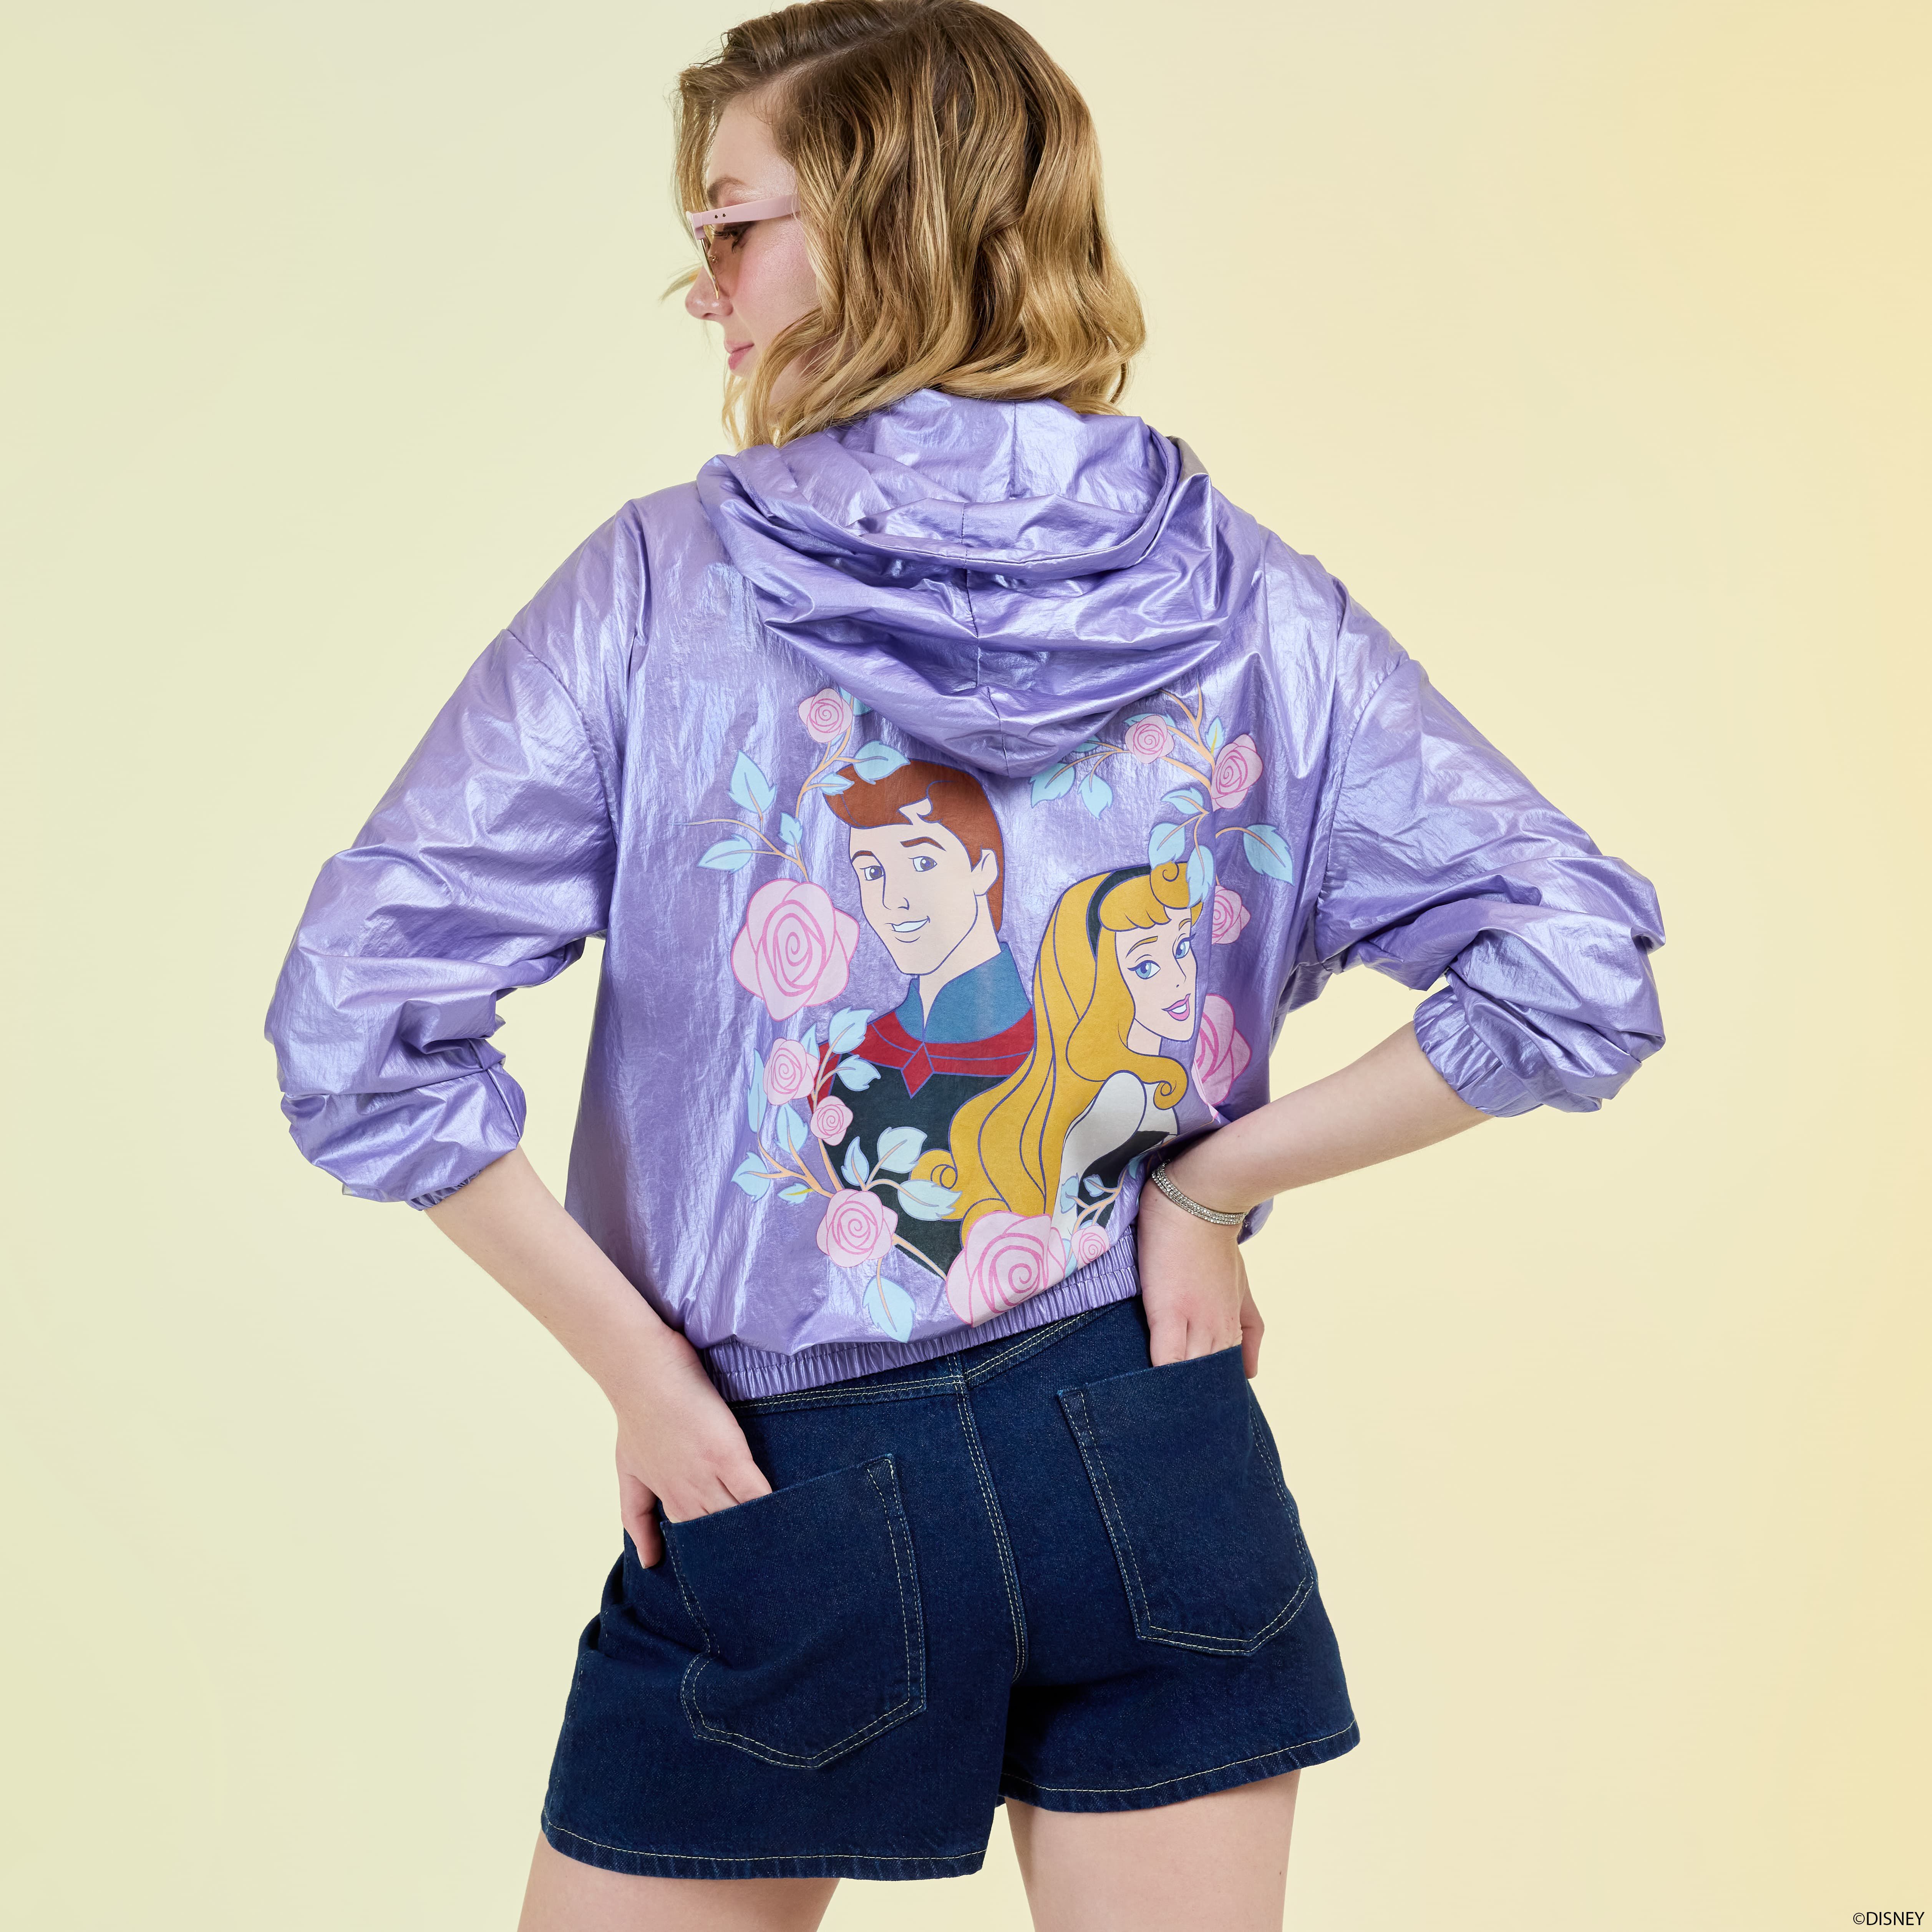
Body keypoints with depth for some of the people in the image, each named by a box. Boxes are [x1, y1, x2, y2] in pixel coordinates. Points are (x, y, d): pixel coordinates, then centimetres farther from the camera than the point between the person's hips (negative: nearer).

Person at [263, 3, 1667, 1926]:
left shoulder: (661, 582, -10)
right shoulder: (1252, 606, -3)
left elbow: (356, 1023, -14)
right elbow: (1578, 969, -6)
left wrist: (639, 1368, -7)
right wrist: (1209, 1185, -2)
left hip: (780, 1497, -2)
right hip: (1158, 1471, 3)